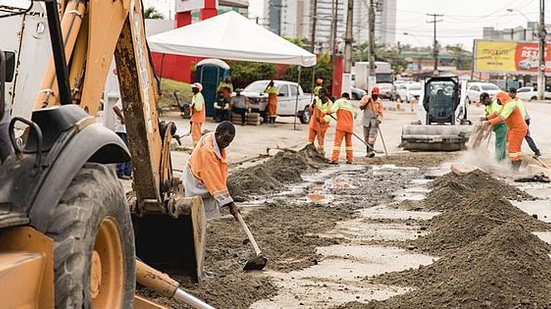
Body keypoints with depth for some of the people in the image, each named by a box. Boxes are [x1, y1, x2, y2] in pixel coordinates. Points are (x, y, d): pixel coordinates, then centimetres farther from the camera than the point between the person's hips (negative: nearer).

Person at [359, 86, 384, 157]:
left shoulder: (379, 101, 4)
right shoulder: (366, 97, 5)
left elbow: (380, 113, 2)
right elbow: (361, 106, -2)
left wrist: (379, 120, -14)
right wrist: (367, 101, -15)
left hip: (374, 121, -2)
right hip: (366, 120, 2)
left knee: (373, 135, -18)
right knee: (366, 137, 5)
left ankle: (371, 151, -28)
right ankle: (368, 151, 15)